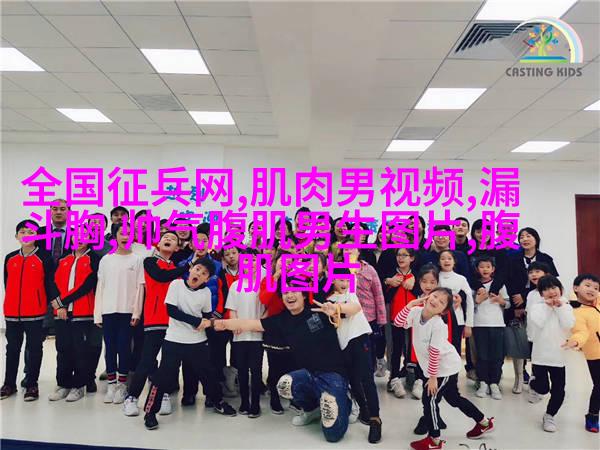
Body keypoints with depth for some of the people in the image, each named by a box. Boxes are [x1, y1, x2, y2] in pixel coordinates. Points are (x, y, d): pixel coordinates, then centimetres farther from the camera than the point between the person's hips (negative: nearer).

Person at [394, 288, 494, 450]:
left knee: (429, 399, -2)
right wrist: (410, 305, -23)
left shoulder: (438, 325, -29)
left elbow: (435, 353, -25)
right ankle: (484, 423, 41)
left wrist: (432, 377, -19)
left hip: (445, 367, -8)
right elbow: (398, 322, -16)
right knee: (454, 399, 22)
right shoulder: (416, 311, -9)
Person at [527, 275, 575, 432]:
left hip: (559, 356, 2)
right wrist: (548, 307, -11)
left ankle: (549, 416, 24)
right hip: (540, 355, -2)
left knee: (558, 390, 4)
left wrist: (560, 306, -12)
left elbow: (569, 325, -12)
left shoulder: (566, 307, 4)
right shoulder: (537, 307, -1)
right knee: (543, 388, -3)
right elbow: (537, 323, -19)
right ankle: (533, 386, 32)